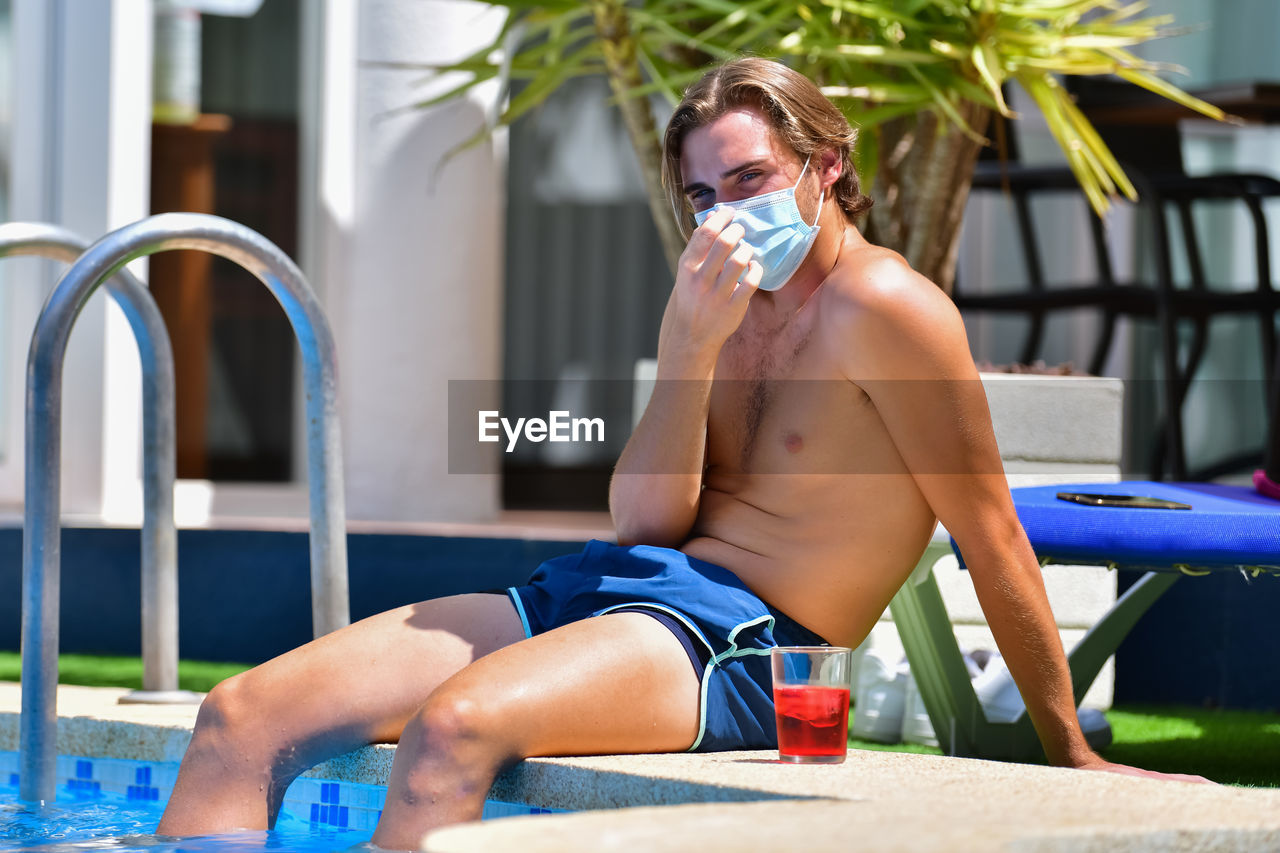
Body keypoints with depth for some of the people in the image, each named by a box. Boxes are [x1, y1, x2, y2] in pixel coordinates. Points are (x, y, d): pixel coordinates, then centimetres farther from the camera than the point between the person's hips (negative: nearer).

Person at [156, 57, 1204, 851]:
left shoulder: (881, 305, -4)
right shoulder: (734, 310, 19)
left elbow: (994, 538, -3)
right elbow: (644, 522, 8)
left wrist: (1071, 755, -2)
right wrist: (690, 345, -6)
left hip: (740, 638, -8)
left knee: (453, 727, -38)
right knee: (246, 713, -7)